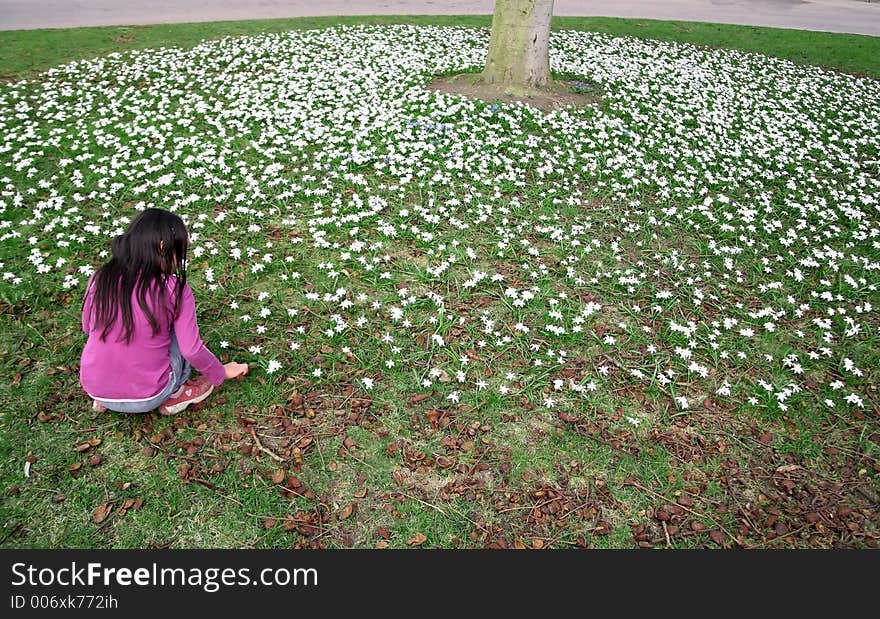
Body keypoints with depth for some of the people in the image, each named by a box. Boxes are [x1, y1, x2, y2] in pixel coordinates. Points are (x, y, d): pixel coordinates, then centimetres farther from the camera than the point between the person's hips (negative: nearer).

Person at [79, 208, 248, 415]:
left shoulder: (100, 279, -5)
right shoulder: (174, 290, -16)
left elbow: (87, 327, 12)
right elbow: (192, 350, -12)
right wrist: (222, 373, 5)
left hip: (94, 389, 4)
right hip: (145, 398, -4)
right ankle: (174, 394, 10)